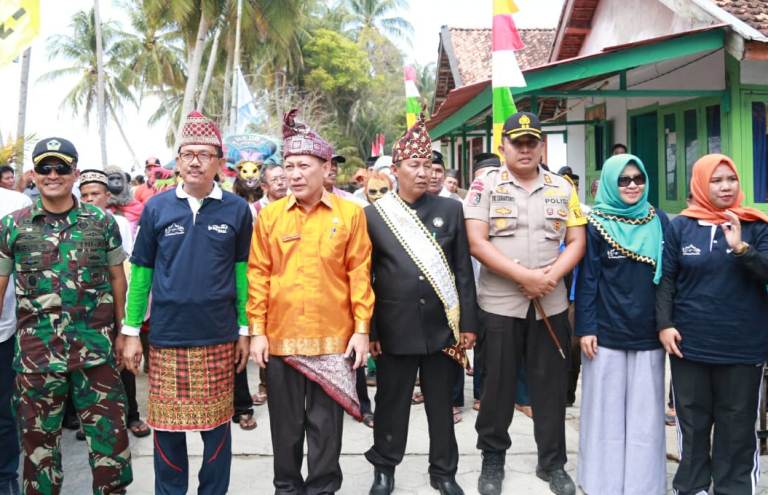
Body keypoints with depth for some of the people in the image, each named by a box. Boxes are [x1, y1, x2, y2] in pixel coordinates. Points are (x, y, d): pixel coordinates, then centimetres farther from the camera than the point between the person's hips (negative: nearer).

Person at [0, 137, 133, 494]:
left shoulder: (102, 222, 3)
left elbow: (117, 278, 10)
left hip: (97, 348, 0)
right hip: (36, 351, 0)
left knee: (110, 436, 4)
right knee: (38, 442, 12)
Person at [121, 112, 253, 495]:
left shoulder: (236, 209, 1)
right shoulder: (156, 208, 2)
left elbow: (243, 272, 4)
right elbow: (141, 272, 5)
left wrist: (245, 330, 3)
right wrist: (131, 331, 3)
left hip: (219, 338, 0)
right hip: (165, 337, 1)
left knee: (216, 425, 8)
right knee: (167, 426, 8)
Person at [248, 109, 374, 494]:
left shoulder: (350, 213, -1)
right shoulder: (269, 215, 3)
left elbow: (359, 274, -1)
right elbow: (258, 275, 3)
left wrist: (362, 328, -5)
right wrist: (257, 331, -2)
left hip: (333, 338, -1)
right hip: (280, 337, 2)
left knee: (325, 425, 9)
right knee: (286, 424, 13)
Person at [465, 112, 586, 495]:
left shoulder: (562, 188, 8)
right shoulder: (486, 185, -2)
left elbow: (577, 241, 5)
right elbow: (476, 243, -11)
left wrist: (552, 274, -14)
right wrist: (524, 276, -16)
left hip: (551, 303, 3)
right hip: (500, 302, -2)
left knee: (551, 385, 9)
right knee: (498, 384, 7)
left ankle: (553, 462, 24)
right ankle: (492, 459, 24)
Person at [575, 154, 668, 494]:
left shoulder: (659, 221, 7)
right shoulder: (595, 224, -1)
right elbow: (587, 279, -3)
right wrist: (585, 328, -9)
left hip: (648, 332, 2)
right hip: (606, 333, -2)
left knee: (646, 414, 7)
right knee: (606, 412, 6)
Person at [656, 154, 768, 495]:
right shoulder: (680, 226, 2)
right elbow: (666, 279, 2)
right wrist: (664, 324, -6)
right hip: (689, 343, 0)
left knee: (738, 425, 6)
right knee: (692, 422, 10)